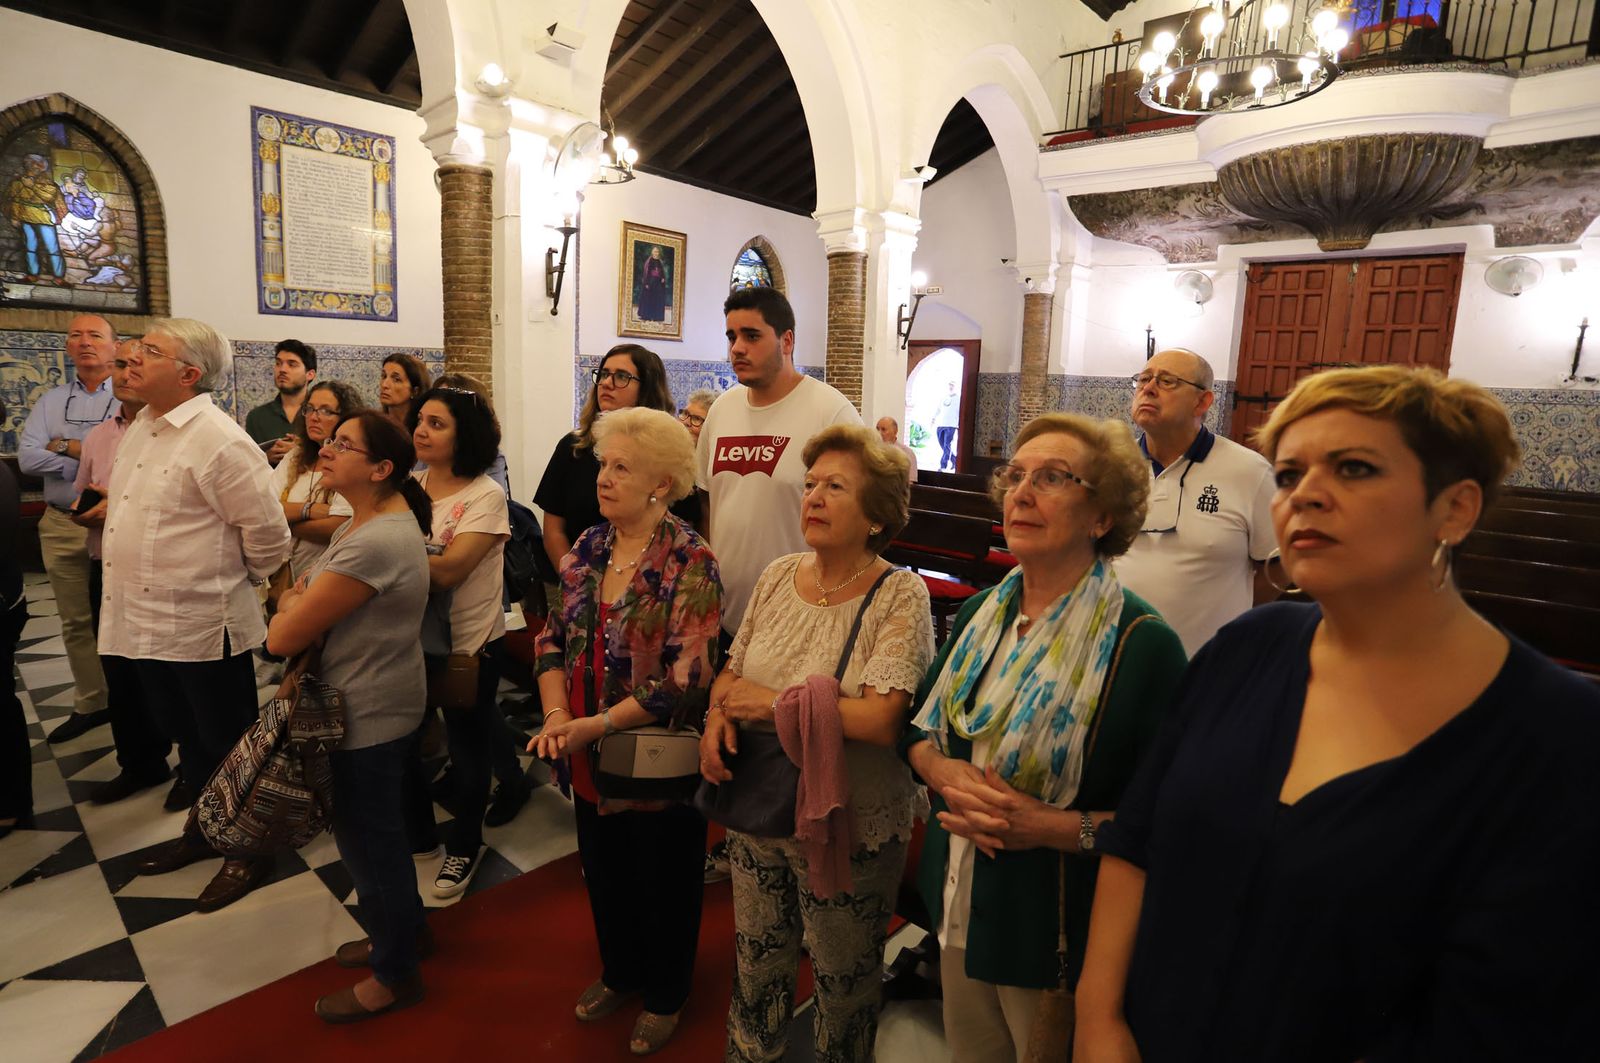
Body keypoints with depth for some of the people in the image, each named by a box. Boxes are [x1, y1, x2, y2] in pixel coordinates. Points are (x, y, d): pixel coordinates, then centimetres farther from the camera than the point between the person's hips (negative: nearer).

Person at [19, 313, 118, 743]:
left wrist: (67, 446, -11)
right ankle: (91, 704, 26)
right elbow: (28, 458, -3)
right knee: (77, 622, 13)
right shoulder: (50, 402, 10)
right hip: (62, 525, 5)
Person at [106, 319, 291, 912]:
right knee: (185, 737, 23)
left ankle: (251, 849, 25)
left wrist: (243, 581, -4)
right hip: (145, 621, 9)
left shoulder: (218, 440, -20)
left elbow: (268, 533, -18)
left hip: (202, 625, -8)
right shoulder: (140, 429, 9)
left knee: (229, 743, 7)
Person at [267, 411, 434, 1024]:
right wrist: (301, 603, -9)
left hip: (369, 718, -10)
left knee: (367, 839, 8)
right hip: (370, 707, 10)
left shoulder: (375, 543, -28)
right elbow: (296, 594, 12)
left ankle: (395, 974, 29)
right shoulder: (366, 522, 6)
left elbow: (283, 637, -24)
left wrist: (292, 607, -4)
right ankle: (403, 931, 45)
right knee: (375, 832, 24)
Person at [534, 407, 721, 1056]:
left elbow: (685, 681, -24)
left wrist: (594, 725, -23)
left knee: (665, 883, 17)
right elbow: (553, 639, 3)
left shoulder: (689, 564, -20)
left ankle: (665, 996, 43)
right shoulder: (588, 548, 0)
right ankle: (619, 972, 52)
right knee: (603, 874, 24)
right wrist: (556, 715, -12)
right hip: (591, 760, 6)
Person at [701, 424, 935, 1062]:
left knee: (844, 978, 18)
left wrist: (773, 703, -20)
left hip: (849, 826, -5)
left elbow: (882, 719, -28)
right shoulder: (778, 576, -1)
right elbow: (732, 671, 9)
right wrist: (720, 713, -13)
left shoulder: (900, 595, -18)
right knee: (756, 959, 24)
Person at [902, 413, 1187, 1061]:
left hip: (1056, 935, -5)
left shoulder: (1140, 644, -19)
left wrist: (1053, 827, -27)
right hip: (958, 909, 6)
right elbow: (917, 727, 7)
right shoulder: (981, 614, 0)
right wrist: (943, 771, -13)